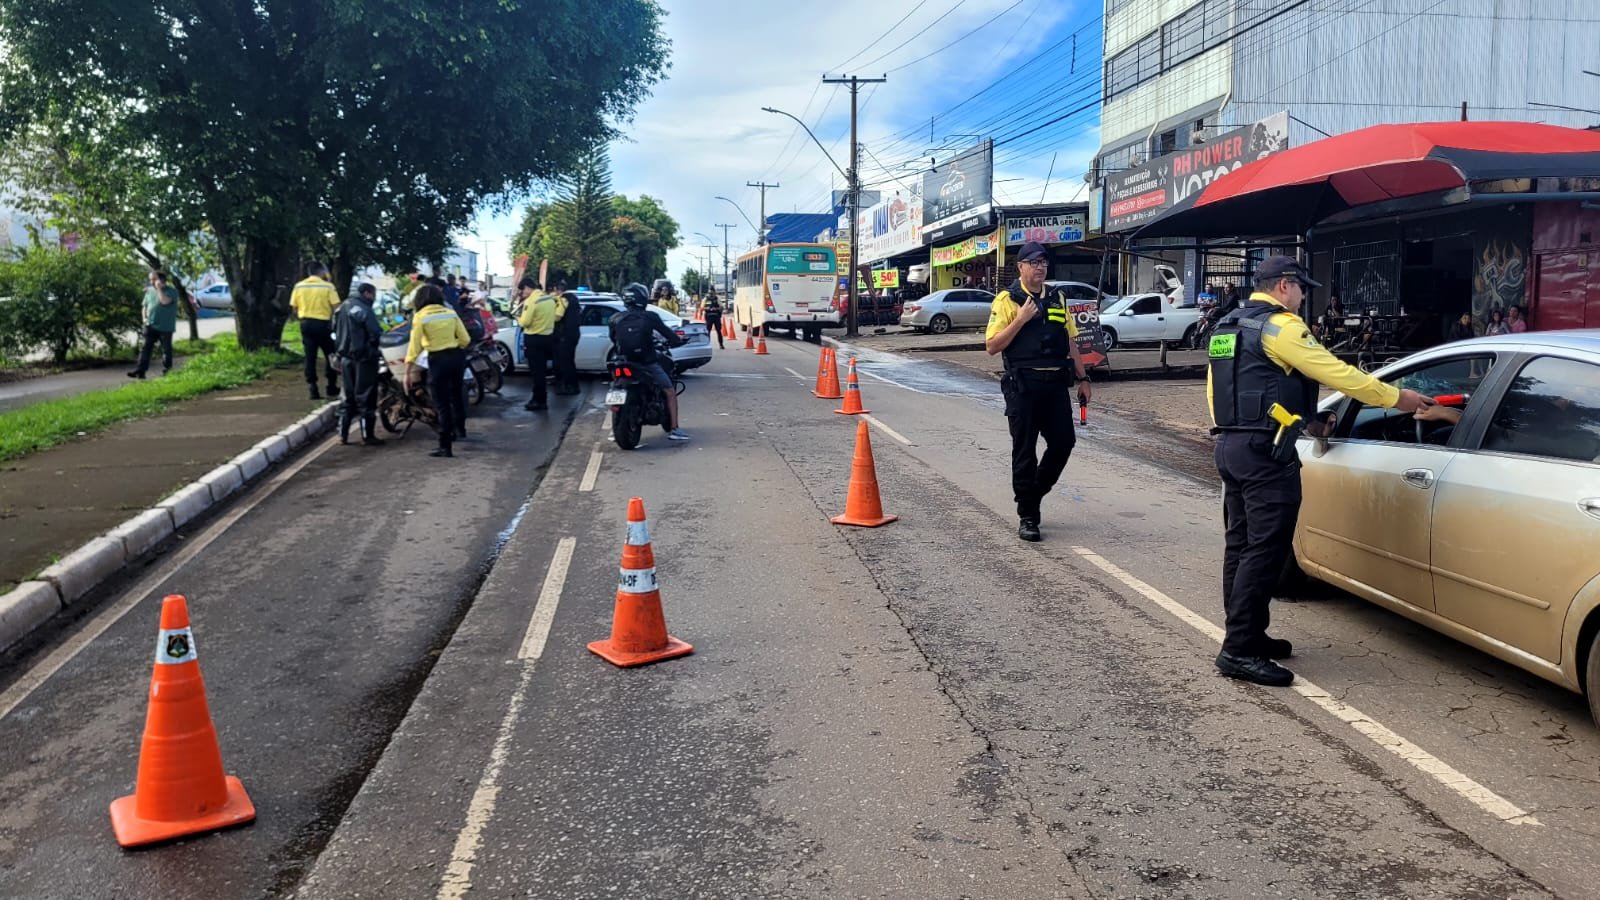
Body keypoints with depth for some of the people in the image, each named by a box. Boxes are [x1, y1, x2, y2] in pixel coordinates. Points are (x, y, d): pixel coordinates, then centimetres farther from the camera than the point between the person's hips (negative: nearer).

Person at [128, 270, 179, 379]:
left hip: (165, 327, -4)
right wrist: (144, 317, 5)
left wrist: (159, 288, -16)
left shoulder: (172, 291, -6)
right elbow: (145, 306, 21)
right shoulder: (149, 291, 12)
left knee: (166, 350, 6)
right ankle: (140, 371, -8)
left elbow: (165, 301, -25)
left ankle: (166, 371, 17)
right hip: (150, 325, 4)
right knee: (145, 348, -3)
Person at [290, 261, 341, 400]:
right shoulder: (327, 286, -7)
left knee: (310, 357, 6)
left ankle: (313, 389, 3)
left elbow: (294, 309, 5)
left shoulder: (299, 286, 3)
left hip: (306, 323, 3)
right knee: (330, 356, 10)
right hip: (323, 324, -3)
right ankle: (332, 388, 11)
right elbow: (336, 307, -12)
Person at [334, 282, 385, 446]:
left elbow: (335, 332, 17)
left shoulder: (341, 308, 13)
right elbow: (375, 334, -21)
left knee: (349, 396, 14)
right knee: (365, 397, -2)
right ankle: (368, 435, 0)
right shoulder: (363, 310, -14)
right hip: (363, 358, -8)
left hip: (346, 358, 8)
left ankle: (343, 434, 14)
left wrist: (341, 351, 18)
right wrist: (375, 350, -4)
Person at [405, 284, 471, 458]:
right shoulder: (451, 313, 4)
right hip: (457, 357, 5)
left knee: (442, 404, 2)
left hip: (438, 360, -5)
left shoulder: (420, 317, -7)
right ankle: (458, 428, 47)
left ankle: (445, 447, 3)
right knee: (456, 395, 26)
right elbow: (465, 339, 3)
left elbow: (414, 347, -12)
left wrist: (407, 373, -10)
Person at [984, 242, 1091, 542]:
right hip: (1023, 385, -5)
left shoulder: (1058, 299, 14)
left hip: (1056, 383, 5)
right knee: (1025, 450, 0)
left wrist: (1082, 378, 13)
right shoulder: (1007, 300, -3)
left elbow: (1070, 342, 18)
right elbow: (992, 346, -9)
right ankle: (1027, 517, 9)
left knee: (1063, 442, 3)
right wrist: (1021, 319, -17)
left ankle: (1033, 492, 26)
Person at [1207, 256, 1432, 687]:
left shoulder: (1228, 327, 17)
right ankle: (1240, 650, -9)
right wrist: (1397, 398, -2)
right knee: (1265, 550, -8)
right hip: (1264, 452, -10)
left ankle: (1245, 634, 23)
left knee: (1241, 545, 14)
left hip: (1231, 445, 10)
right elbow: (1337, 373, -12)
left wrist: (1302, 421, 20)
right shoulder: (1279, 326, -10)